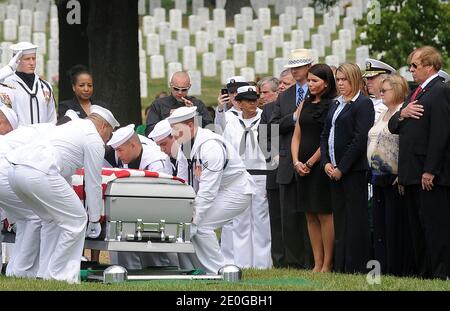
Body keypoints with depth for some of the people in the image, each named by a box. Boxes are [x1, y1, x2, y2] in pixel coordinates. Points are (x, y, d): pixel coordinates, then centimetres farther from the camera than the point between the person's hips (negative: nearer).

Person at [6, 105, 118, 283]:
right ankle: (60, 275, 3)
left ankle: (45, 274, 22)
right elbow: (93, 184, 10)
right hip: (38, 173, -9)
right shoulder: (95, 140, 7)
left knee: (52, 220, 25)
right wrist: (94, 220, 21)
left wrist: (67, 203, 50)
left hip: (14, 169, 9)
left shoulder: (72, 127, 34)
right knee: (76, 221, 2)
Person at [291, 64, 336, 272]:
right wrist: (296, 161, 0)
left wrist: (310, 163, -9)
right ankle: (317, 264, 10)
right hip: (303, 166, 7)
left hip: (321, 164, -7)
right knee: (311, 216, 7)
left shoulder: (333, 105, -6)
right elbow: (297, 136, 14)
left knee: (324, 214, -5)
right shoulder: (305, 104, 14)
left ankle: (327, 264, -1)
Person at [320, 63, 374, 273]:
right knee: (339, 217, 9)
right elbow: (325, 136, 16)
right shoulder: (336, 105, 17)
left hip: (354, 169, -8)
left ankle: (356, 267, -5)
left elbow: (360, 139, -15)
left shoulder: (363, 104, -8)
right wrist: (326, 163, 1)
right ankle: (340, 266, 13)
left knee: (355, 218, -6)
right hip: (334, 171, 8)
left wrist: (342, 168, -14)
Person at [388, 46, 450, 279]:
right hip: (413, 173, 10)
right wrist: (401, 114, -4)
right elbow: (393, 127, 20)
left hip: (431, 174, -10)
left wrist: (430, 170, -22)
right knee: (417, 225, 12)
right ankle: (423, 271, 18)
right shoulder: (416, 94, 20)